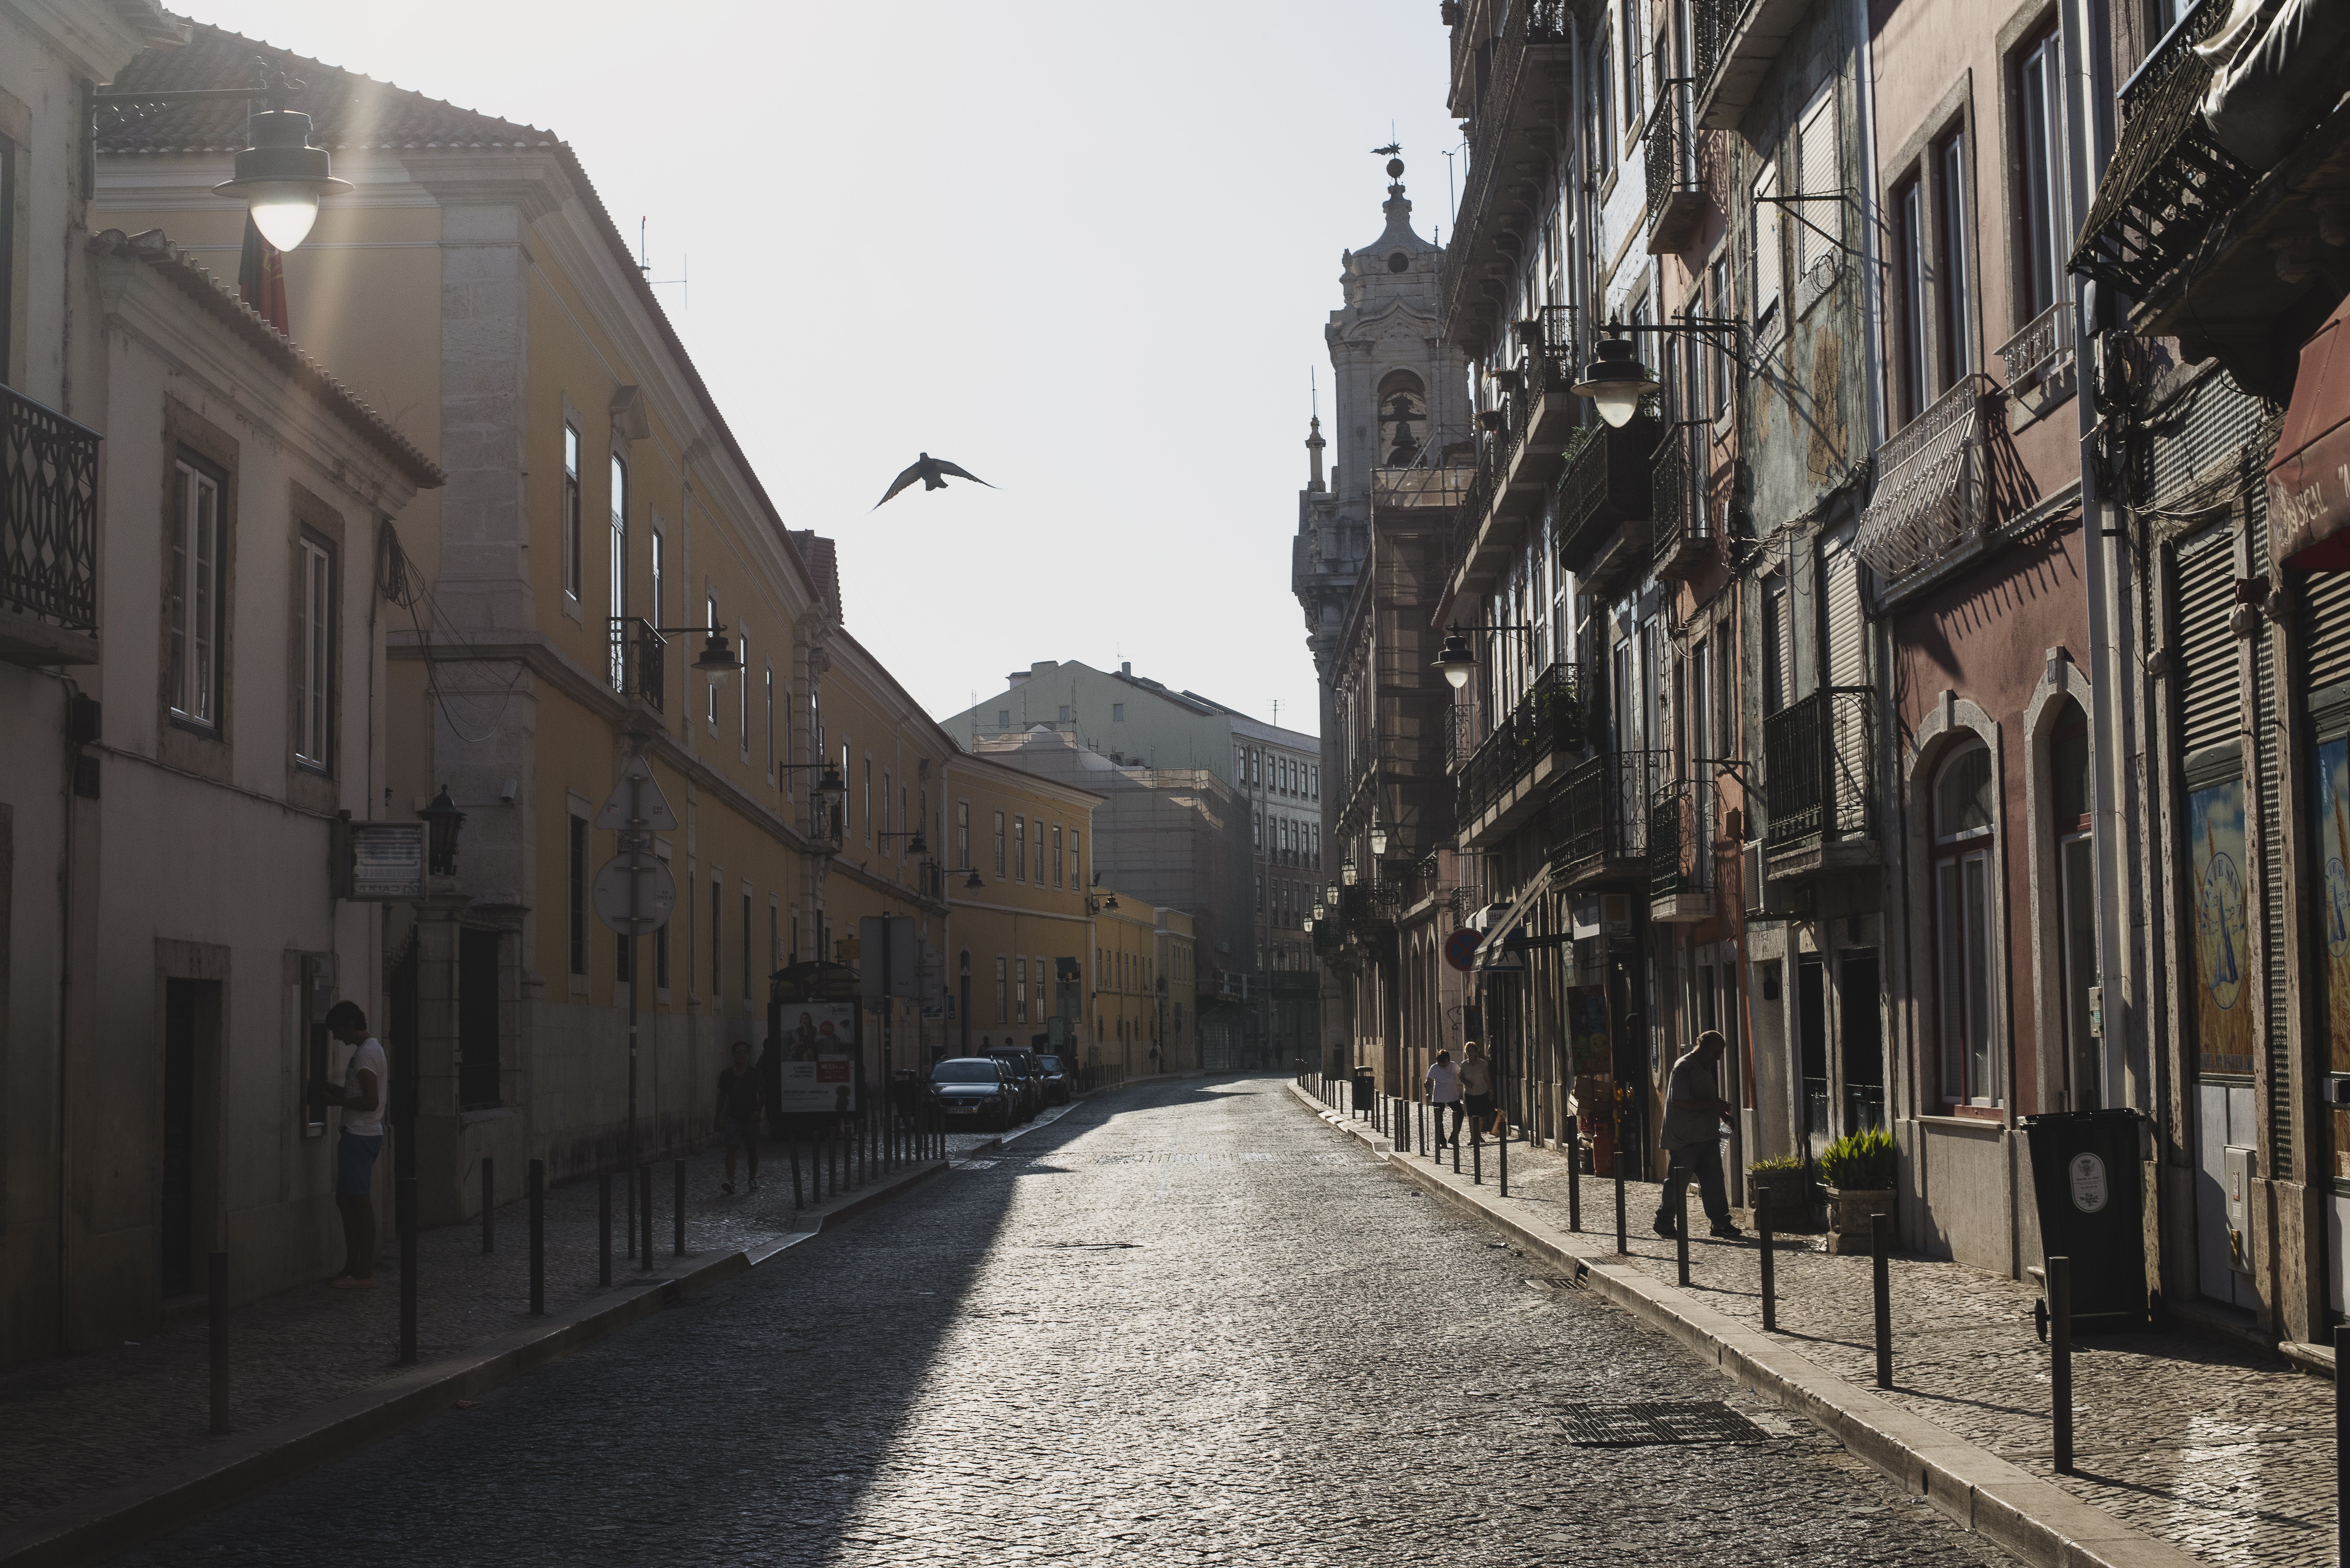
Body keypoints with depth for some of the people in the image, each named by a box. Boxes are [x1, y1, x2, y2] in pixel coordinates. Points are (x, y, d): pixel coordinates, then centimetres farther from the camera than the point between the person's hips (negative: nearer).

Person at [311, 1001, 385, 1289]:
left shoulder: (366, 1053, -17)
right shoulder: (373, 1048, 15)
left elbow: (371, 1102, -24)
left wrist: (336, 1101, -13)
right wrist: (338, 1092, 13)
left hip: (361, 1137, -10)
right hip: (358, 1135, 10)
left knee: (360, 1202, -5)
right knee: (346, 1199, 13)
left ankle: (365, 1273, -1)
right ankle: (353, 1267, 18)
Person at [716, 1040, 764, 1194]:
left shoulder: (755, 1074, -1)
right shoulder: (727, 1075, 5)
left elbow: (763, 1095, 1)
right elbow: (722, 1097, 12)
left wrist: (757, 1111, -14)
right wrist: (719, 1118, 9)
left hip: (750, 1118, -1)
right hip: (733, 1118, 1)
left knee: (752, 1150, 8)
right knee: (731, 1148, -13)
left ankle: (753, 1181, 24)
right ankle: (730, 1181, -20)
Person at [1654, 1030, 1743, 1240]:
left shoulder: (1706, 1068, 17)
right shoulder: (1684, 1068, -14)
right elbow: (1682, 1101, -23)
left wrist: (1721, 1109, 10)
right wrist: (1714, 1105, -21)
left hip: (1707, 1135, 9)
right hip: (1685, 1138, -8)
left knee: (1714, 1180, 4)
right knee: (1678, 1182, 1)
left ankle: (1720, 1223, 5)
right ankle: (1664, 1222, 13)